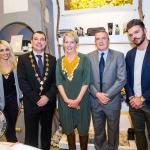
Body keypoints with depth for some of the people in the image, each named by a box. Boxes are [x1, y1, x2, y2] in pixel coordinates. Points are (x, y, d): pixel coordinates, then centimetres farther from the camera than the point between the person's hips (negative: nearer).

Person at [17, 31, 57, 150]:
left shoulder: (52, 59, 4)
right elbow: (22, 81, -10)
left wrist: (48, 96, -14)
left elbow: (55, 80, -1)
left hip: (48, 102, 3)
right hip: (31, 103, -2)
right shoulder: (23, 59, -3)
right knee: (31, 133, 12)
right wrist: (36, 99, -15)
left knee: (47, 130, 19)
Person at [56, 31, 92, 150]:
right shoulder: (60, 61, 5)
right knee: (68, 129, 16)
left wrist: (77, 100, -14)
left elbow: (86, 81, -8)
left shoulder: (84, 59, -4)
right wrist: (67, 99, -11)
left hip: (81, 99, -2)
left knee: (83, 128, 12)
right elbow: (59, 82, 0)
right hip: (65, 100, 3)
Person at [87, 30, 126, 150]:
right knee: (98, 130, 21)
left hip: (112, 101, -1)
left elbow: (122, 79, -13)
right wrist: (97, 94, -16)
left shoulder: (119, 56, -6)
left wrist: (107, 95, -17)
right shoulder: (89, 57, -1)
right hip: (95, 101, 2)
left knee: (113, 129, 20)